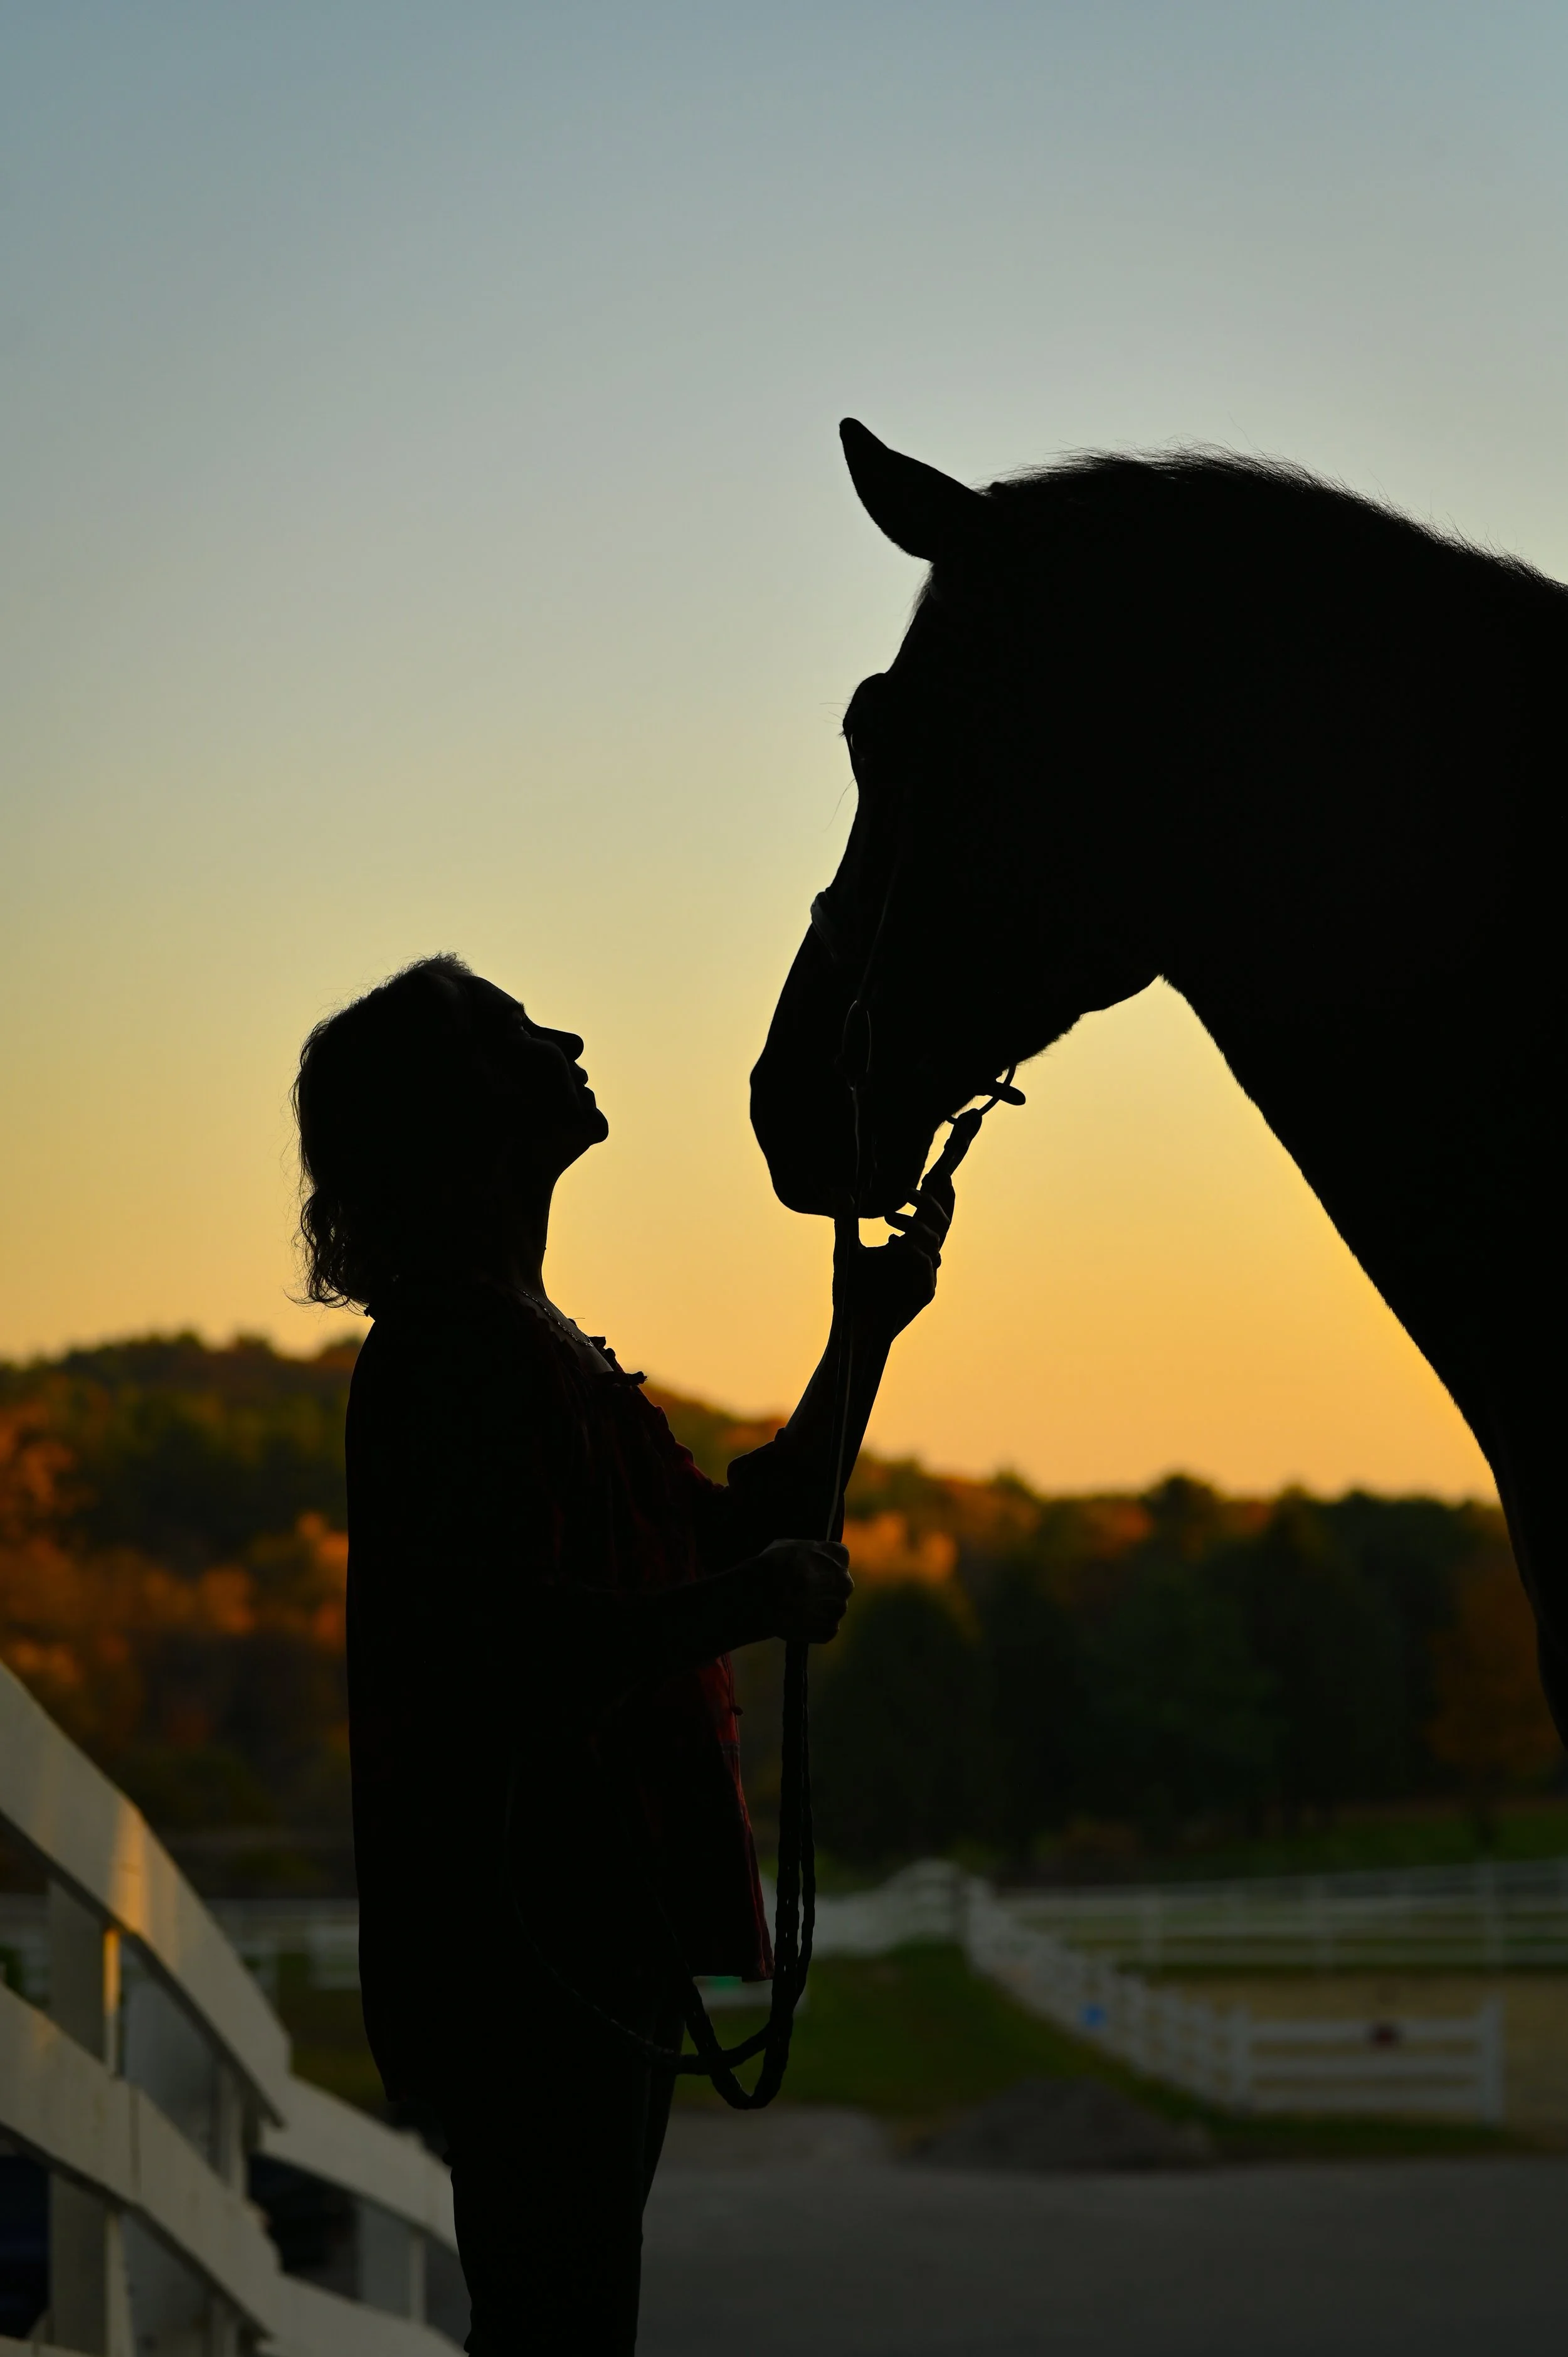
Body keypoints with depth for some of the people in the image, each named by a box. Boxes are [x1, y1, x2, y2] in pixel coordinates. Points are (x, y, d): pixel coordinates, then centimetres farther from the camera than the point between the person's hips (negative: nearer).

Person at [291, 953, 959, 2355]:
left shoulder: (534, 1347, 20)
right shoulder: (451, 1355, -14)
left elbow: (735, 1530, 27)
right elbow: (494, 1632, -26)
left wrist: (862, 1342, 20)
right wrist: (746, 1605, -21)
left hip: (595, 1932, 11)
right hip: (527, 1938, -11)